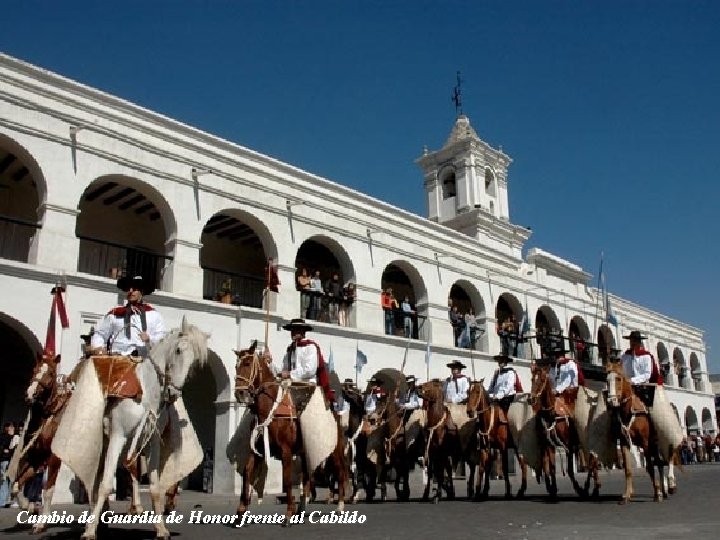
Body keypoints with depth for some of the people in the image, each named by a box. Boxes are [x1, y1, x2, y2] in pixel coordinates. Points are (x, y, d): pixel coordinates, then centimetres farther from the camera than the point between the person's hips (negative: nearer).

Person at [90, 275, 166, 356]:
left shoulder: (153, 314, 14)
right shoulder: (114, 314, 17)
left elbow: (161, 337, 9)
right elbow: (99, 334, 21)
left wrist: (149, 339, -11)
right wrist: (98, 346, 2)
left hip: (145, 358, 1)